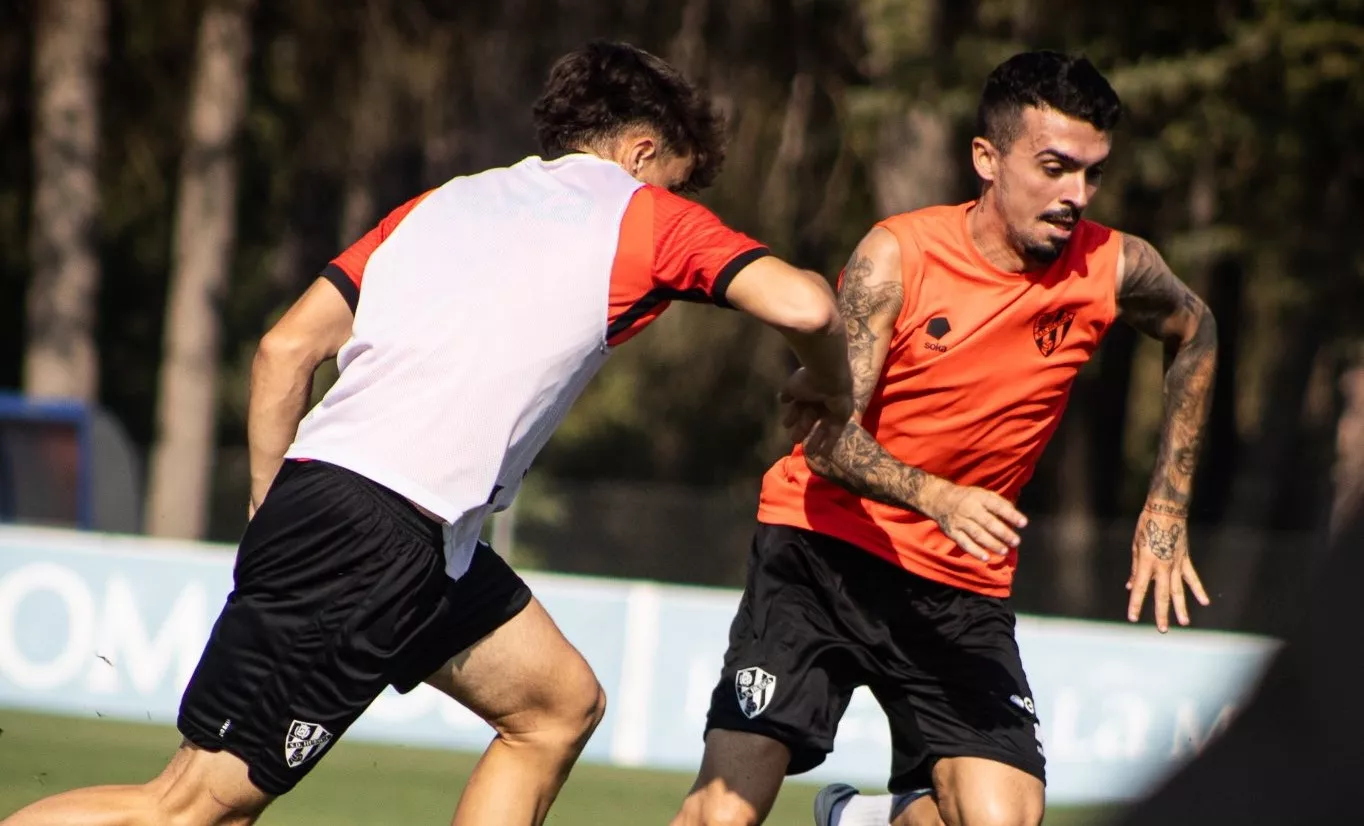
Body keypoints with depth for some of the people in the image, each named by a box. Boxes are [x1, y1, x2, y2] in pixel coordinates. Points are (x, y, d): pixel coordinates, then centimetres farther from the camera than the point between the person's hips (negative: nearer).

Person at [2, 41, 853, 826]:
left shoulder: (445, 203, 24)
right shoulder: (644, 214, 7)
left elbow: (285, 348, 17)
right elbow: (803, 304, -6)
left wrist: (274, 520, 21)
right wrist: (833, 392, 14)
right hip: (384, 531, -8)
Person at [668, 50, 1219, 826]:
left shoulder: (1114, 269, -7)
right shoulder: (897, 255, -15)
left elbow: (1195, 332, 17)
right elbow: (828, 435, -20)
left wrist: (1168, 508, 11)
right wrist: (936, 497, -39)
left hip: (964, 588, 3)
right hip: (825, 554, -3)